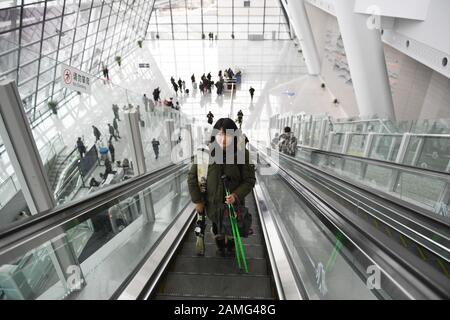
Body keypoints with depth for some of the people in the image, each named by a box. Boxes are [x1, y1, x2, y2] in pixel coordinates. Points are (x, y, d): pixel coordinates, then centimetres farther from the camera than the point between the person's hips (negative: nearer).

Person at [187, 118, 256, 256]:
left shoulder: (243, 154, -20)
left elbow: (249, 180, -13)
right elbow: (192, 177, -9)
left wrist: (236, 195, -29)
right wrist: (197, 200, -6)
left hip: (234, 203, 0)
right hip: (212, 203, 1)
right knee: (217, 228, 26)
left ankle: (231, 245, 62)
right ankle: (220, 245, 62)